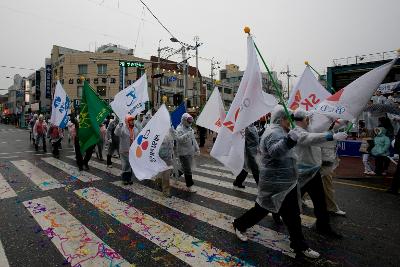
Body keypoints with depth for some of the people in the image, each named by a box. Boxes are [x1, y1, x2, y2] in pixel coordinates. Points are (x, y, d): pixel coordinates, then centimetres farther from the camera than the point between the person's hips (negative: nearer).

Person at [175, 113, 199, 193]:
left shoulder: (189, 128, 15)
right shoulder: (179, 129, -13)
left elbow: (193, 139, 21)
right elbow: (178, 139, -28)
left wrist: (197, 148, 17)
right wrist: (187, 135, -38)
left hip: (190, 152, 8)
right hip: (184, 153, -8)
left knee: (188, 168, 16)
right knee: (188, 170, -5)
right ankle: (189, 186, 5)